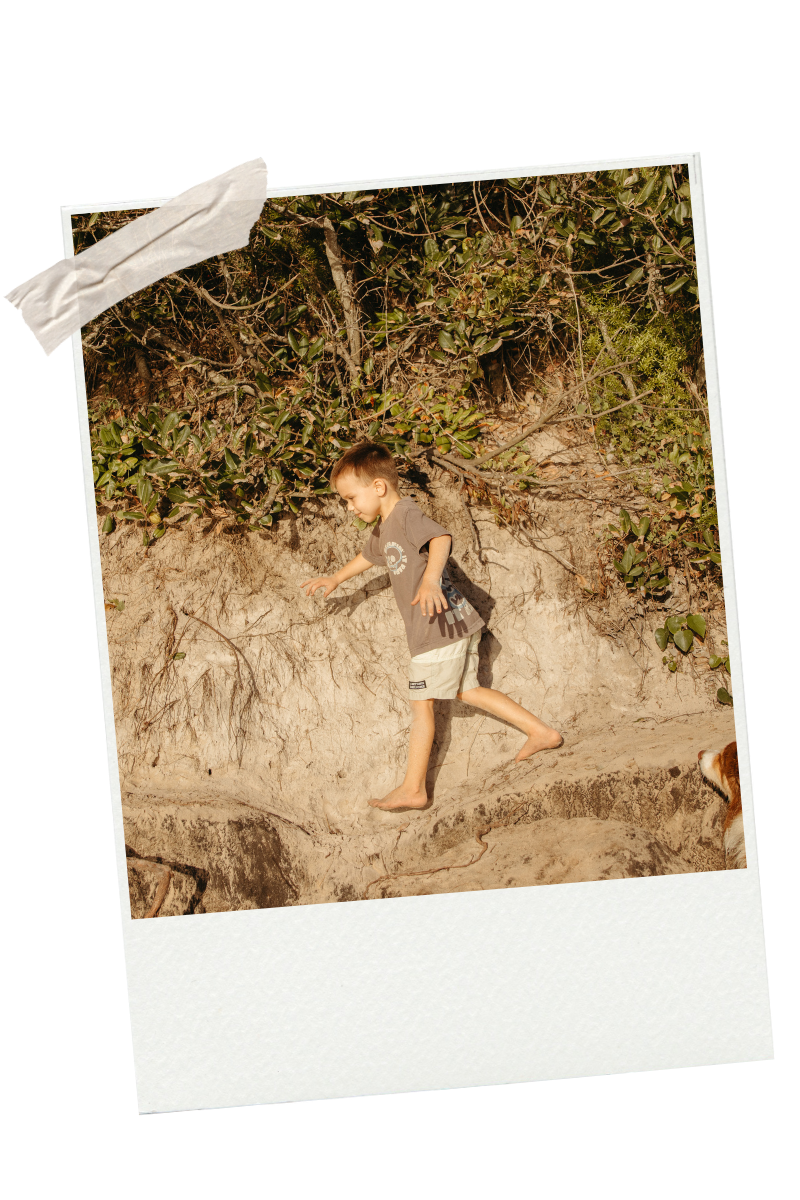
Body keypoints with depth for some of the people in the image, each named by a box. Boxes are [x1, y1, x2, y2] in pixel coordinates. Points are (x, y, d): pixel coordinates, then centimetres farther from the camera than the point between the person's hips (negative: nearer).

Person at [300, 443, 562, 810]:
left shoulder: (408, 515, -15)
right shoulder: (383, 528, 16)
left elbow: (441, 537, -35)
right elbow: (368, 555, 38)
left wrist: (430, 580, -51)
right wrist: (336, 579, 50)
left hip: (440, 628, -10)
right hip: (458, 627, 10)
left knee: (421, 703, -3)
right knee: (467, 690, 17)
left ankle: (413, 789, 4)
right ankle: (541, 732, 21)